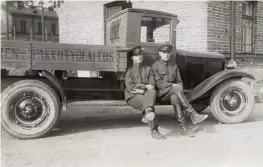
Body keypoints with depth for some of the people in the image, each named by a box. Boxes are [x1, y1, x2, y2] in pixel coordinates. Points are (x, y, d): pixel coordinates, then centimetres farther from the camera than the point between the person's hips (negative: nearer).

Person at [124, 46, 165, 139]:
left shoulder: (148, 69, 23)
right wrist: (145, 86, -7)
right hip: (133, 96, -2)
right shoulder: (130, 70, 15)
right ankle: (154, 130, -42)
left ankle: (147, 113, -57)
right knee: (146, 101, -34)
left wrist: (140, 89, -10)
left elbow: (152, 85, 9)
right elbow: (129, 87, 0)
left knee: (153, 92, -35)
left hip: (146, 94, 2)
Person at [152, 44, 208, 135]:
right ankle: (193, 115, -37)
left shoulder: (174, 65, 16)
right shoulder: (155, 66, 1)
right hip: (160, 93, -3)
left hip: (172, 93, 3)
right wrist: (173, 85, -20)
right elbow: (158, 84, -9)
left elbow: (179, 81, 15)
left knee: (175, 98, -34)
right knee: (177, 88, -33)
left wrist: (179, 88, -8)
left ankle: (183, 128, -41)